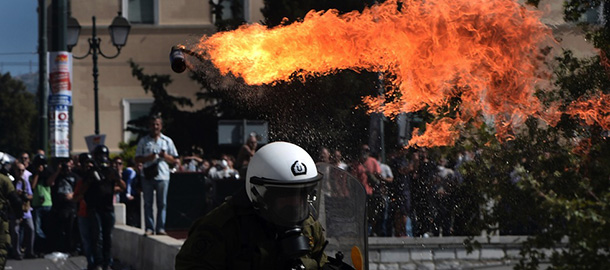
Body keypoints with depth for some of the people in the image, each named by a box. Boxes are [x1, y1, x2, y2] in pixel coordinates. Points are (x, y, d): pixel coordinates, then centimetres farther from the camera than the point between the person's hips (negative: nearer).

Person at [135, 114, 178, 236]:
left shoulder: (167, 141, 11)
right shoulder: (143, 141, 9)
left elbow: (174, 160, 12)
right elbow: (137, 159, 7)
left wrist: (165, 156, -8)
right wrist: (148, 158, -11)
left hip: (162, 176, 0)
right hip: (148, 176, 0)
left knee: (162, 203, -1)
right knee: (148, 203, 0)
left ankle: (160, 228, 2)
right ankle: (149, 228, 3)